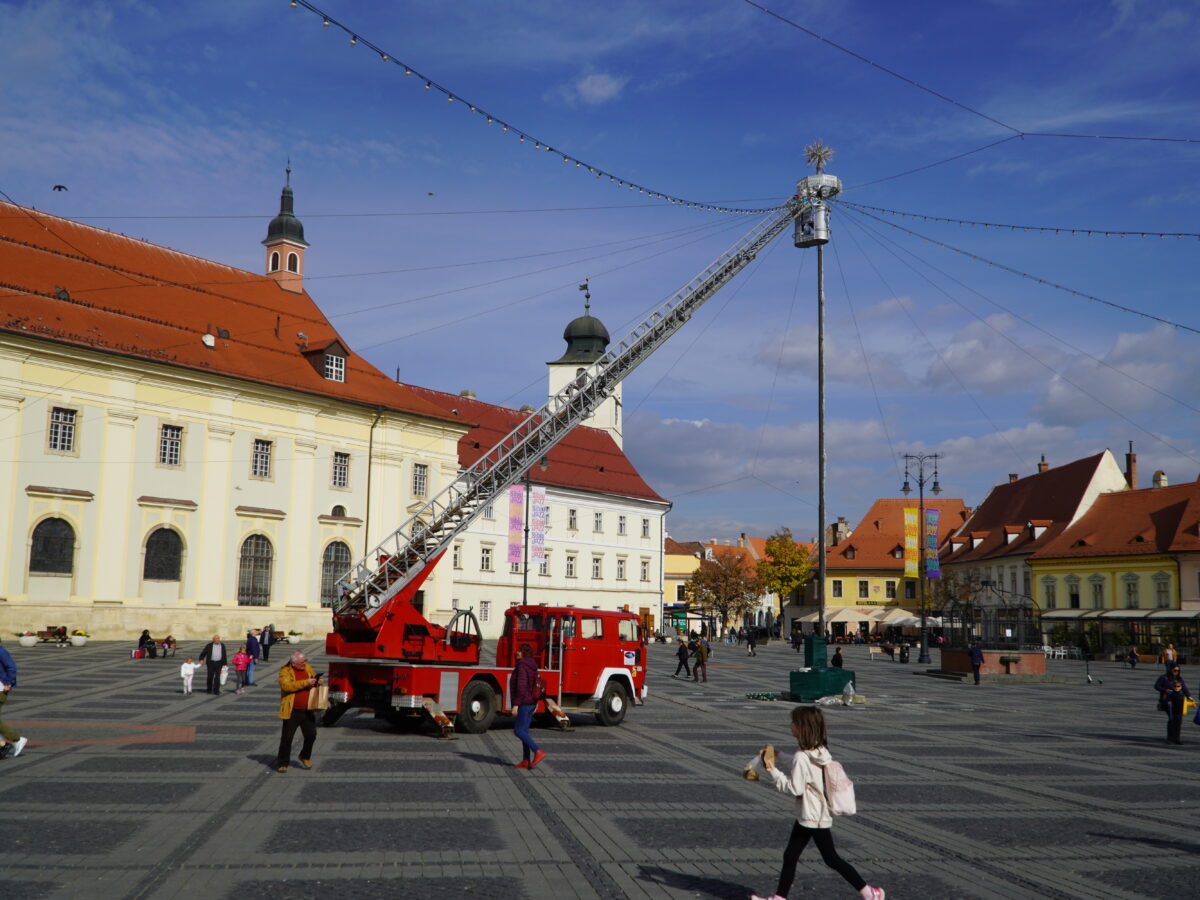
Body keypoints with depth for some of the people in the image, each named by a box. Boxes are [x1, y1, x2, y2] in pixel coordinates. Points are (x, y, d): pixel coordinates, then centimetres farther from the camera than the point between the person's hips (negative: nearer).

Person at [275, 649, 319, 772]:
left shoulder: (308, 668, 9)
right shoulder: (285, 671, -8)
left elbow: (314, 681, 22)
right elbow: (286, 685, -23)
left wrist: (317, 682, -3)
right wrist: (305, 682, -26)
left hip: (308, 710, 5)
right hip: (292, 711, -5)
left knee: (311, 735, 7)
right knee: (287, 738, 1)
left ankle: (305, 757, 30)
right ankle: (282, 763, 14)